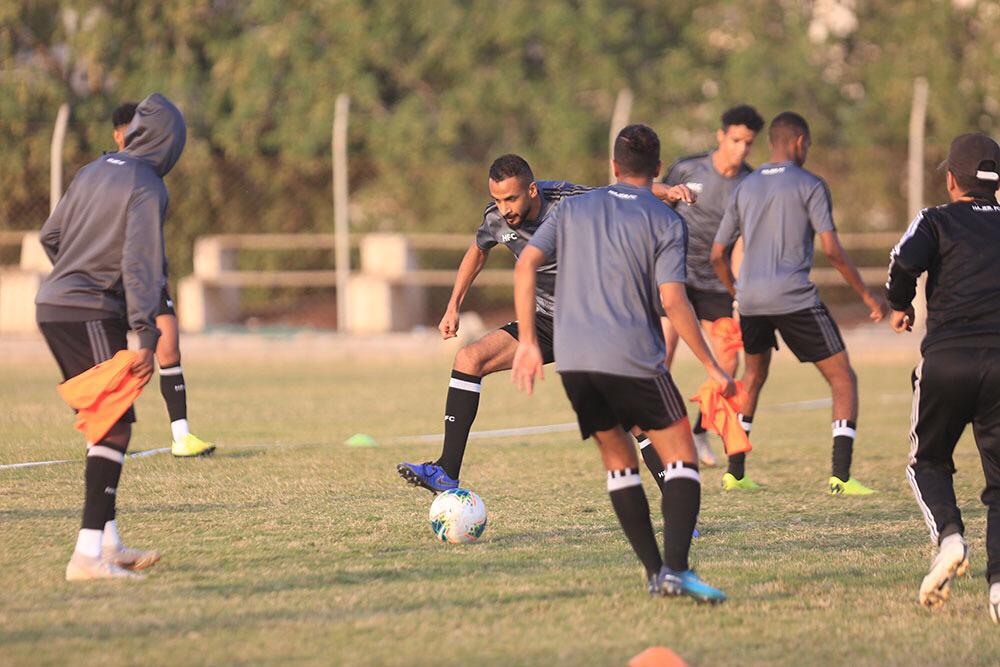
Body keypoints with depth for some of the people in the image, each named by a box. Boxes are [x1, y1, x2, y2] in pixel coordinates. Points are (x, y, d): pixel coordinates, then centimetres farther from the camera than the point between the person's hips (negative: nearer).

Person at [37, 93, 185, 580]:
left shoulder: (94, 172, 14)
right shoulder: (147, 188, -9)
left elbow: (50, 236, 21)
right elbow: (141, 265, -17)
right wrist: (147, 337, -21)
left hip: (51, 306, 8)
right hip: (91, 315, -8)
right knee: (115, 426, -9)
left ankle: (108, 543, 21)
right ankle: (88, 555, -17)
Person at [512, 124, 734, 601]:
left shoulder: (572, 209, 14)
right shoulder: (665, 222, 1)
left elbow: (526, 264, 3)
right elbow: (672, 302, -9)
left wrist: (528, 341, 7)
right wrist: (712, 368, -4)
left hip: (573, 360, 4)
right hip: (634, 360, -4)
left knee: (617, 458, 17)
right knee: (682, 459, 2)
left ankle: (654, 572, 10)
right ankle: (676, 569, -17)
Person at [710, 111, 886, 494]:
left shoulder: (744, 189, 13)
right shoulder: (810, 186, -2)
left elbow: (717, 256, 15)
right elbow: (832, 249, -10)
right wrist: (867, 295, 0)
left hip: (751, 301, 5)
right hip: (796, 300, -5)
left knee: (754, 376, 27)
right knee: (843, 379, 3)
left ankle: (734, 473, 24)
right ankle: (841, 476, -11)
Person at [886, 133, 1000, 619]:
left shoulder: (937, 221, 9)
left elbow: (905, 260, -10)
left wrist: (900, 305, 9)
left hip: (946, 359, -1)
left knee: (928, 462, 18)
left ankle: (948, 535, -11)